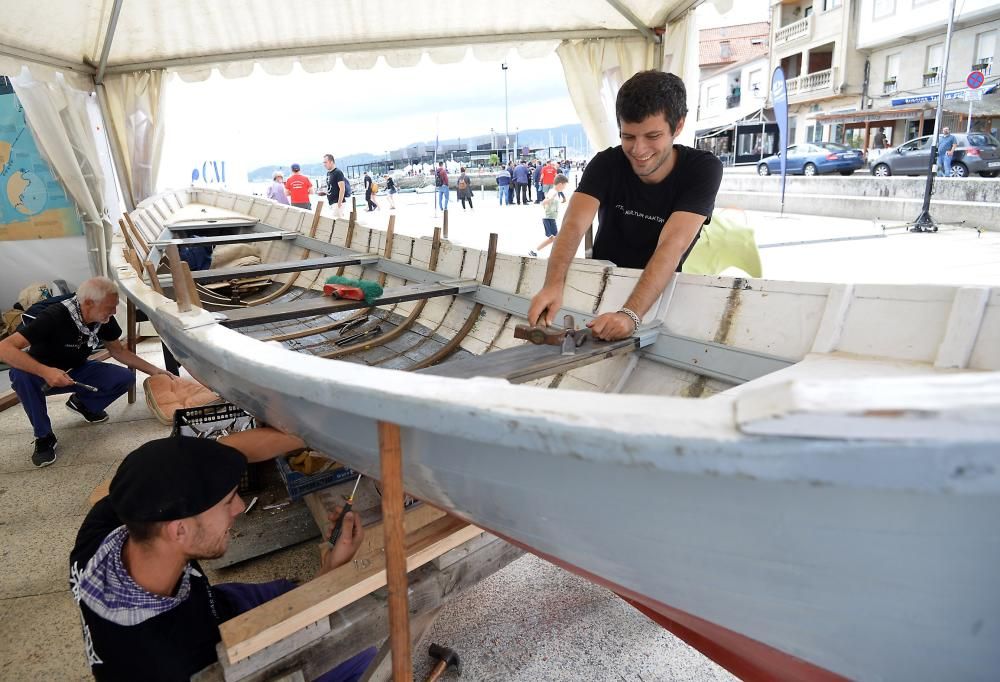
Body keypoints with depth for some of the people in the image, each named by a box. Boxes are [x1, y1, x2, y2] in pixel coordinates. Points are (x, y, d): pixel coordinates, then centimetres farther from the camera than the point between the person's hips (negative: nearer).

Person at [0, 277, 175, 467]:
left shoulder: (105, 319, -16)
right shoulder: (54, 317, -33)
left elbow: (117, 350, 2)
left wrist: (153, 370, -5)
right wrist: (44, 371, -50)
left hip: (76, 372, 4)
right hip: (42, 374, -4)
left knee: (124, 378, -17)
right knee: (21, 374, -37)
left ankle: (82, 403, 12)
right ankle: (43, 436, -17)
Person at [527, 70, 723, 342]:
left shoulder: (702, 169, -18)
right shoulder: (606, 163, -12)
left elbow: (672, 246, -32)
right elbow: (574, 225, -27)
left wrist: (629, 315, -47)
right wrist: (553, 285, -47)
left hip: (661, 289, -2)